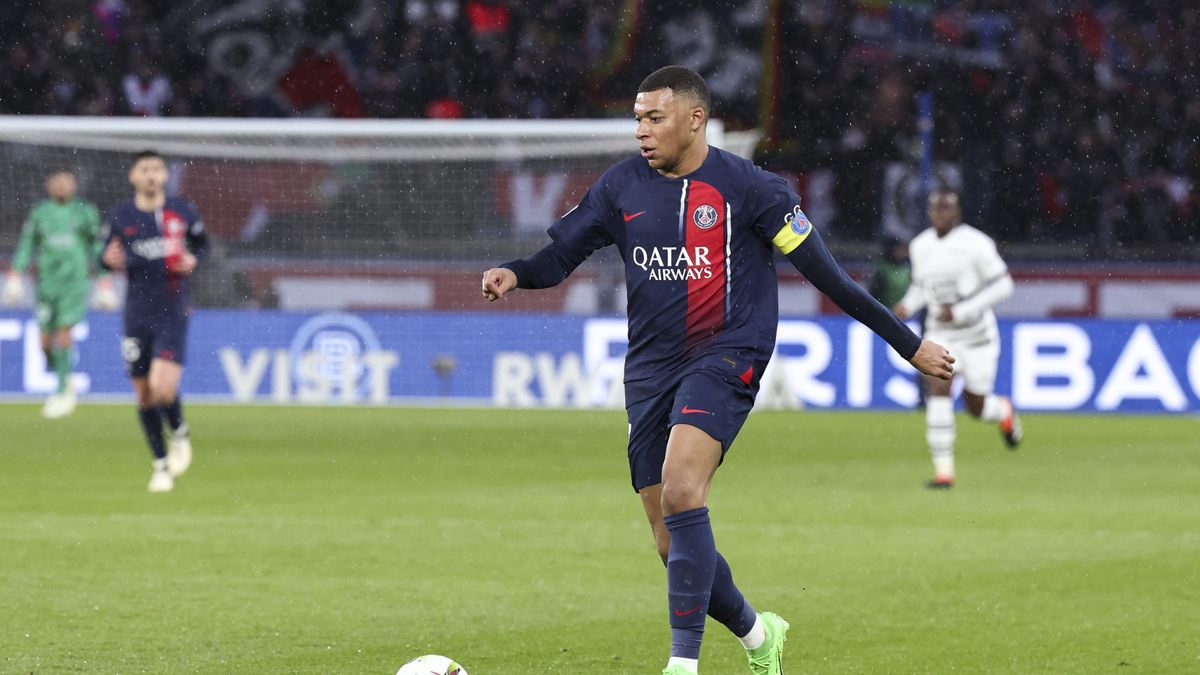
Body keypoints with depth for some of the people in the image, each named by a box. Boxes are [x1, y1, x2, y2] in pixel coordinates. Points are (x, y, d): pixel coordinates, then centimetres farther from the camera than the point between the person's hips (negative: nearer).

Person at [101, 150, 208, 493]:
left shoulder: (183, 212, 0)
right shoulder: (120, 215, 1)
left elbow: (201, 243, 15)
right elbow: (109, 255, 10)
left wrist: (193, 259, -7)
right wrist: (110, 260, -14)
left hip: (172, 314, -2)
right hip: (137, 315, 2)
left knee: (163, 388, -20)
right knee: (145, 397, 6)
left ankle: (179, 433, 12)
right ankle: (161, 464, 23)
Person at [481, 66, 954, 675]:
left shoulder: (748, 188, -6)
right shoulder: (622, 187, 6)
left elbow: (824, 273, -2)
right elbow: (559, 256, 9)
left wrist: (910, 345, 1)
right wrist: (514, 274, -15)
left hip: (725, 356, -5)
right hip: (650, 369, 5)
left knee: (681, 492, -29)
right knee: (675, 548, 5)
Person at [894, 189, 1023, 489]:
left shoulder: (976, 244, -17)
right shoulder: (919, 246, 0)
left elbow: (1002, 286, -15)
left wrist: (960, 311, -22)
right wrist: (907, 305, -7)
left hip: (977, 335, -3)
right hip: (940, 335, 3)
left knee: (975, 407, 6)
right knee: (938, 390, -19)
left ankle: (1004, 411, 46)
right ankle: (943, 471, -17)